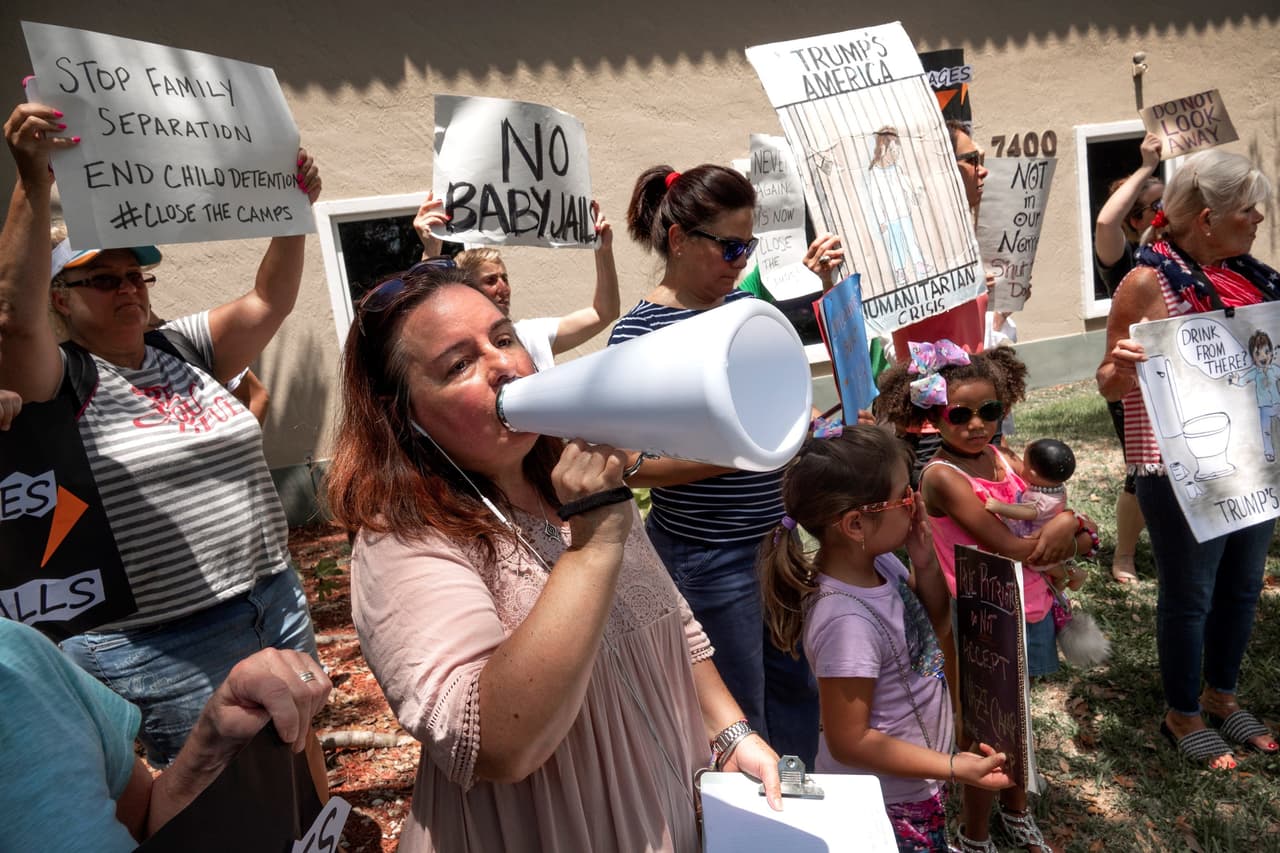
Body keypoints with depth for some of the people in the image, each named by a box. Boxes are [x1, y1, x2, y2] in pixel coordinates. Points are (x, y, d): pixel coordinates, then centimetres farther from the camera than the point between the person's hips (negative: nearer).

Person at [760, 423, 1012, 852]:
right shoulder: (847, 621, -34)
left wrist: (926, 565, -11)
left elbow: (937, 623, 8)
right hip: (889, 807, -8)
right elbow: (850, 743, -27)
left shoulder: (879, 561, -9)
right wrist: (954, 767, -24)